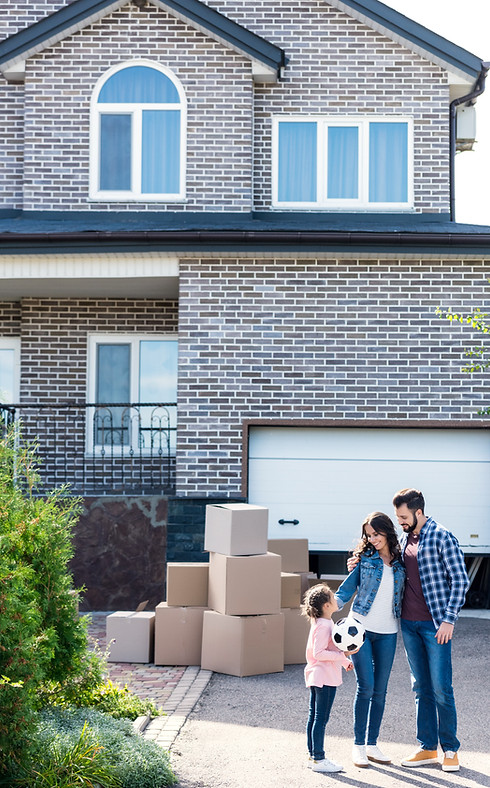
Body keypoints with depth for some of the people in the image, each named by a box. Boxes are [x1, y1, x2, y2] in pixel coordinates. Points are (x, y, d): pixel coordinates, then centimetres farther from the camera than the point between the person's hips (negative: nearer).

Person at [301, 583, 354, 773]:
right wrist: (342, 655, -26)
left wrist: (344, 661, 30)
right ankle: (318, 759, -1)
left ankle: (313, 756, 21)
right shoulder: (323, 626, -20)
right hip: (326, 678, -11)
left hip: (316, 677, 11)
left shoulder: (319, 623, 12)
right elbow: (319, 653, -25)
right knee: (321, 718, -5)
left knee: (313, 717, 14)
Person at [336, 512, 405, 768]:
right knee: (366, 687, -5)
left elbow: (401, 594, 13)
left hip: (387, 632, 3)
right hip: (361, 628, -3)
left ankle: (372, 745, 16)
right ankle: (358, 745, 5)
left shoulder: (400, 562, 6)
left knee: (380, 690, 6)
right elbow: (346, 591, 0)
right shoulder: (364, 558, 0)